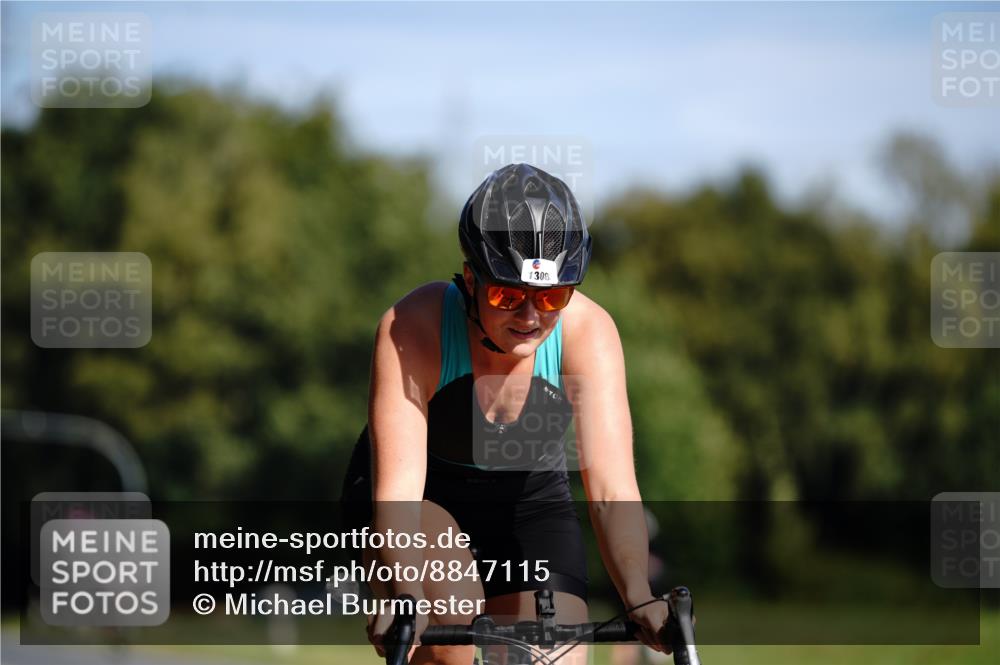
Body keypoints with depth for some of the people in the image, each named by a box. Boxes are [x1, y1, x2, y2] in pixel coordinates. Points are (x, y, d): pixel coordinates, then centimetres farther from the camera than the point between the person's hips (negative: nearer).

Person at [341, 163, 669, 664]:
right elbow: (396, 490, -39)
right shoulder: (411, 327, -32)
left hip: (529, 499, 2)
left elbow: (610, 489, -34)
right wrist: (406, 601, -57)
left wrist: (640, 601, -50)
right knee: (450, 615, -32)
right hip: (425, 496, -2)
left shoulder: (588, 331, -27)